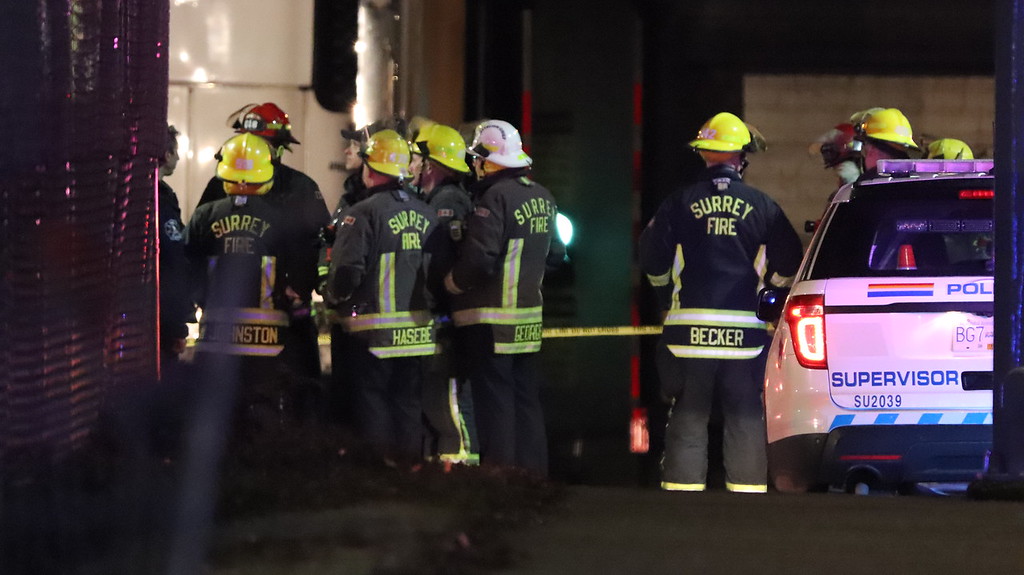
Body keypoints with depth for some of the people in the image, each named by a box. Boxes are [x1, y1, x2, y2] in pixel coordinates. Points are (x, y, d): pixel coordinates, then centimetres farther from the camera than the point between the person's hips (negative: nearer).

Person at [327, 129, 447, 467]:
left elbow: (346, 271, -20)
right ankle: (410, 465, 15)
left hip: (374, 332, -6)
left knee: (372, 401, 0)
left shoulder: (363, 214, -14)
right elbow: (442, 268, 12)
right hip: (417, 330, 6)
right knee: (408, 401, 13)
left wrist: (337, 296, 0)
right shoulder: (425, 214, 8)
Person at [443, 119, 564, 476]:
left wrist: (452, 283, -7)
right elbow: (555, 251, 20)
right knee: (526, 398, 14)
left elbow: (479, 258, -24)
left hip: (492, 320, -8)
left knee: (494, 401, -4)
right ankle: (533, 473, 16)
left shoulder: (495, 197, -18)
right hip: (529, 319, 8)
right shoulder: (543, 197, 10)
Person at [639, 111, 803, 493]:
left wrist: (668, 298, 24)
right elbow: (788, 263, 6)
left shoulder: (680, 204, 2)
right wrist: (765, 291, 24)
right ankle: (747, 483, 3)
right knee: (745, 418, 5)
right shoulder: (761, 206, 2)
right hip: (745, 330, 0)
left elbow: (653, 259, 7)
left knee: (688, 417, 5)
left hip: (689, 327, 0)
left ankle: (683, 484, 2)